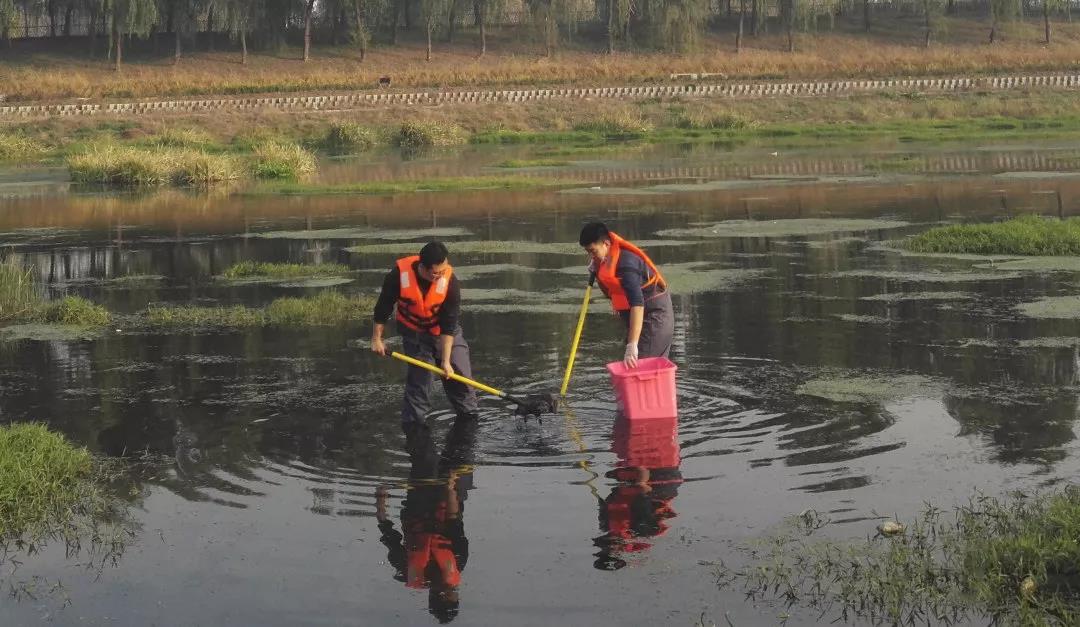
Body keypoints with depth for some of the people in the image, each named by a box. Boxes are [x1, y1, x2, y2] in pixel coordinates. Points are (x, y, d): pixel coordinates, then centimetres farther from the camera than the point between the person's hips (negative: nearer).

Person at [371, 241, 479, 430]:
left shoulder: (450, 281, -29)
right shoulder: (399, 274, -29)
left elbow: (448, 325, -24)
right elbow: (384, 306, -12)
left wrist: (445, 360, -23)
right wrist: (377, 339, -5)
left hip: (444, 330, 1)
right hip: (414, 331, -1)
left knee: (459, 370, 2)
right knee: (419, 374, -8)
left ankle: (468, 413, 21)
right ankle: (413, 420, 5)